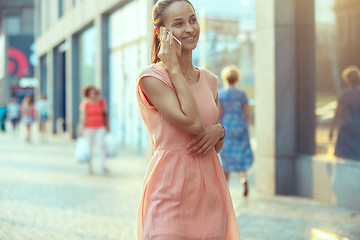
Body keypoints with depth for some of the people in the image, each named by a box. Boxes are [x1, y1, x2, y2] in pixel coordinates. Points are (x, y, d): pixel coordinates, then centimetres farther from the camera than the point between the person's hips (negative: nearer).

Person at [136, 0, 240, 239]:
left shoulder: (210, 80, 12)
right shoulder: (151, 77, -7)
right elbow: (192, 121, -19)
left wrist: (218, 131, -5)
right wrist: (174, 69, -12)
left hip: (209, 188, 6)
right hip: (170, 189, -6)